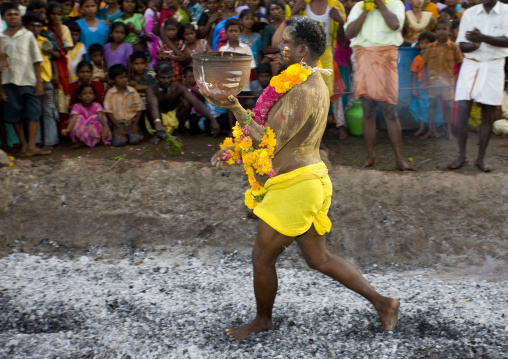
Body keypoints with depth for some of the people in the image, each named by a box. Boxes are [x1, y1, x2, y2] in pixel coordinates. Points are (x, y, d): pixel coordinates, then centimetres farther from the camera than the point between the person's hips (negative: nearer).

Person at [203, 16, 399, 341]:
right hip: (309, 179, 10)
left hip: (296, 186, -10)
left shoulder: (303, 91, -21)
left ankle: (263, 320, 29)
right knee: (319, 259, 18)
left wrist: (234, 107, -23)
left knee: (262, 257, 8)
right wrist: (235, 150, 13)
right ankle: (382, 302, 23)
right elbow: (273, 134, 18)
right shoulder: (316, 85, 13)